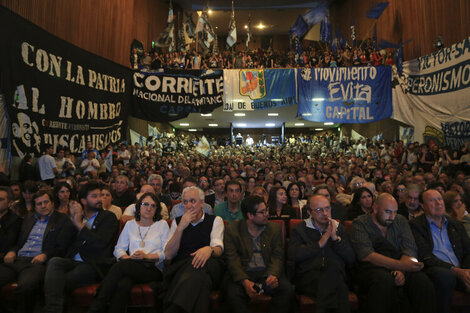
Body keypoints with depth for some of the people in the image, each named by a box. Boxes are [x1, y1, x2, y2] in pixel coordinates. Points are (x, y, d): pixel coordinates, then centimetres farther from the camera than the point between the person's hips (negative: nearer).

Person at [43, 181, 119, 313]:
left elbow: (101, 243, -10)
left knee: (56, 282, -25)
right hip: (72, 261, 4)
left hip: (93, 265, -4)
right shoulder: (76, 215, 19)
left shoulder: (109, 217, 7)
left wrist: (80, 225, -6)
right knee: (54, 261, -28)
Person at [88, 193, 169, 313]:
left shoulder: (162, 224, 13)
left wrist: (146, 256, -10)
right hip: (131, 265, 2)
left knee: (120, 266, -31)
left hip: (154, 268, -2)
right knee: (123, 284, -37)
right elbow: (119, 249, 14)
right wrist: (128, 257, -8)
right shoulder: (130, 224, 22)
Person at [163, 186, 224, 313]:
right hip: (180, 266, 1)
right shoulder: (177, 221, 17)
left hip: (208, 265, 0)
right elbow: (168, 255, 5)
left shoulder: (215, 220, 13)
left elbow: (219, 249, -3)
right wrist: (181, 227, -6)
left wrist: (209, 249, -30)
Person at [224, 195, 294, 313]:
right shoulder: (232, 230, 1)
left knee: (287, 290, -24)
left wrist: (273, 275, -18)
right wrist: (244, 281, -22)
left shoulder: (275, 228, 8)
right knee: (233, 295, -30)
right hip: (243, 273, -2)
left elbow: (277, 257, 3)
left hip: (267, 272, 2)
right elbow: (232, 260, -6)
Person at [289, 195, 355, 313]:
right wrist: (319, 244, -7)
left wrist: (336, 238, -4)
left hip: (336, 276, 4)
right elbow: (293, 255, -5)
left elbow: (351, 259, 9)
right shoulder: (300, 229, 11)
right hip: (308, 276, -3)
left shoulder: (339, 228, 19)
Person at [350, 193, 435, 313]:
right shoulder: (360, 224, 0)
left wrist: (401, 270, -19)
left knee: (421, 280, -27)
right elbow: (366, 255, -14)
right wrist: (401, 265, -24)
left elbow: (410, 250, 2)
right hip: (371, 268, -3)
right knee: (385, 280, -35)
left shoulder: (401, 221, 14)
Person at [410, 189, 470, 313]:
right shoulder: (415, 225, 2)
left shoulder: (456, 224, 21)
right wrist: (455, 270, -18)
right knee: (445, 275, -36)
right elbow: (425, 256, -8)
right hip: (434, 269, -4)